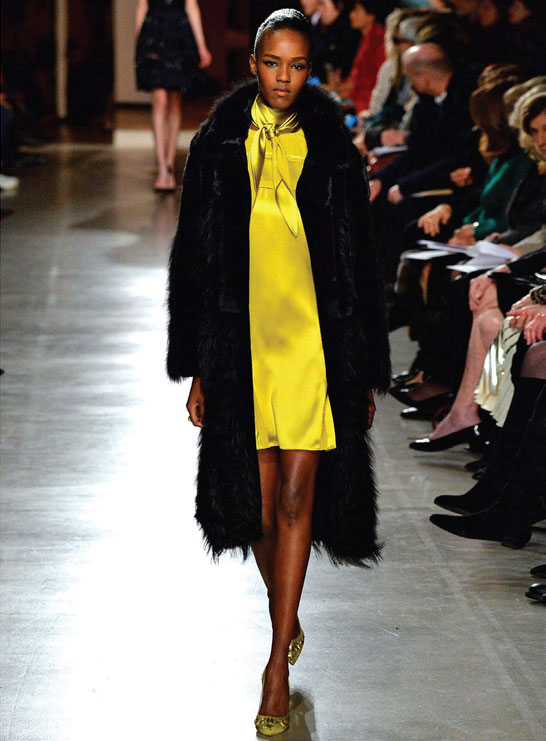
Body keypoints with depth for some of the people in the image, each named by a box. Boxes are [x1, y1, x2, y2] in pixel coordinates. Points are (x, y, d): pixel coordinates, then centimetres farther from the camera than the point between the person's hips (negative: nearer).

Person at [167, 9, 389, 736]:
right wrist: (197, 368, 2)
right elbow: (193, 260, 5)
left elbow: (360, 263, 6)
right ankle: (285, 613, 34)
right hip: (243, 346, 1)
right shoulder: (219, 146, 2)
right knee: (261, 504, 7)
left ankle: (278, 661, 1)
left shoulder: (331, 149, 2)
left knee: (296, 498, -5)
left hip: (314, 344, -1)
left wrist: (366, 371, 4)